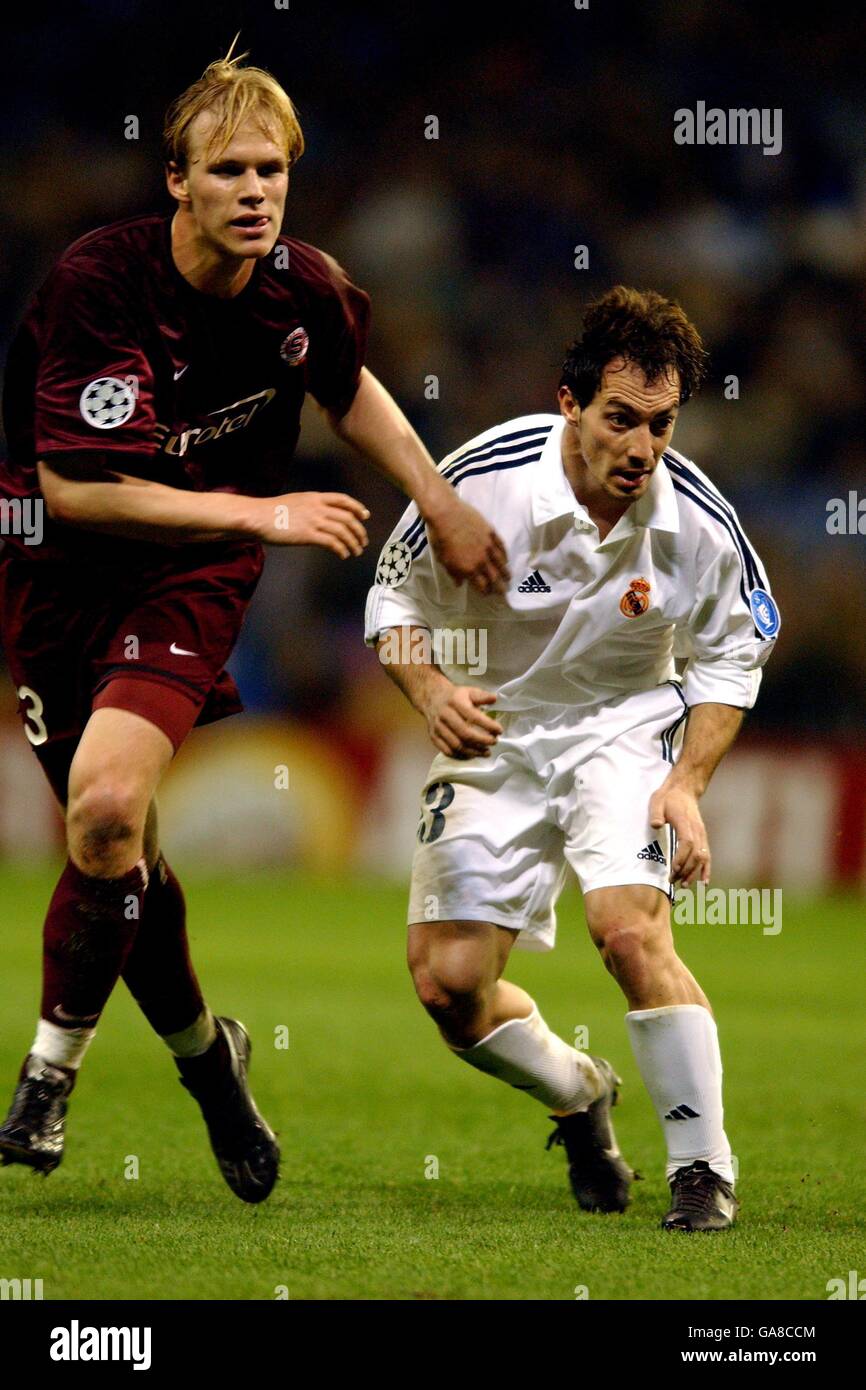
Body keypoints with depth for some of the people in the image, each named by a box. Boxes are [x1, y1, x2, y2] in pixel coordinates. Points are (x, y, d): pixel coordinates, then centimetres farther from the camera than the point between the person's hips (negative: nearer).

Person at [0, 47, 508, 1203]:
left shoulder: (307, 289, -8)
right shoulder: (96, 283, -23)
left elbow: (350, 391, 17)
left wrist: (442, 504, 13)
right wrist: (258, 511, -27)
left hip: (197, 573, 0)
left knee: (107, 806, -24)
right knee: (116, 847, 8)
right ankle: (203, 1053, 36)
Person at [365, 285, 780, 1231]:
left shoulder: (699, 522, -18)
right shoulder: (482, 479, -22)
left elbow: (732, 655, 0)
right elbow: (395, 595, -5)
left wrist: (688, 783, -11)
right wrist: (431, 692, -24)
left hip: (627, 728, -1)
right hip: (493, 735, 1)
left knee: (631, 932, -27)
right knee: (447, 984, -4)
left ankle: (704, 1168, -11)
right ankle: (579, 1096, 28)